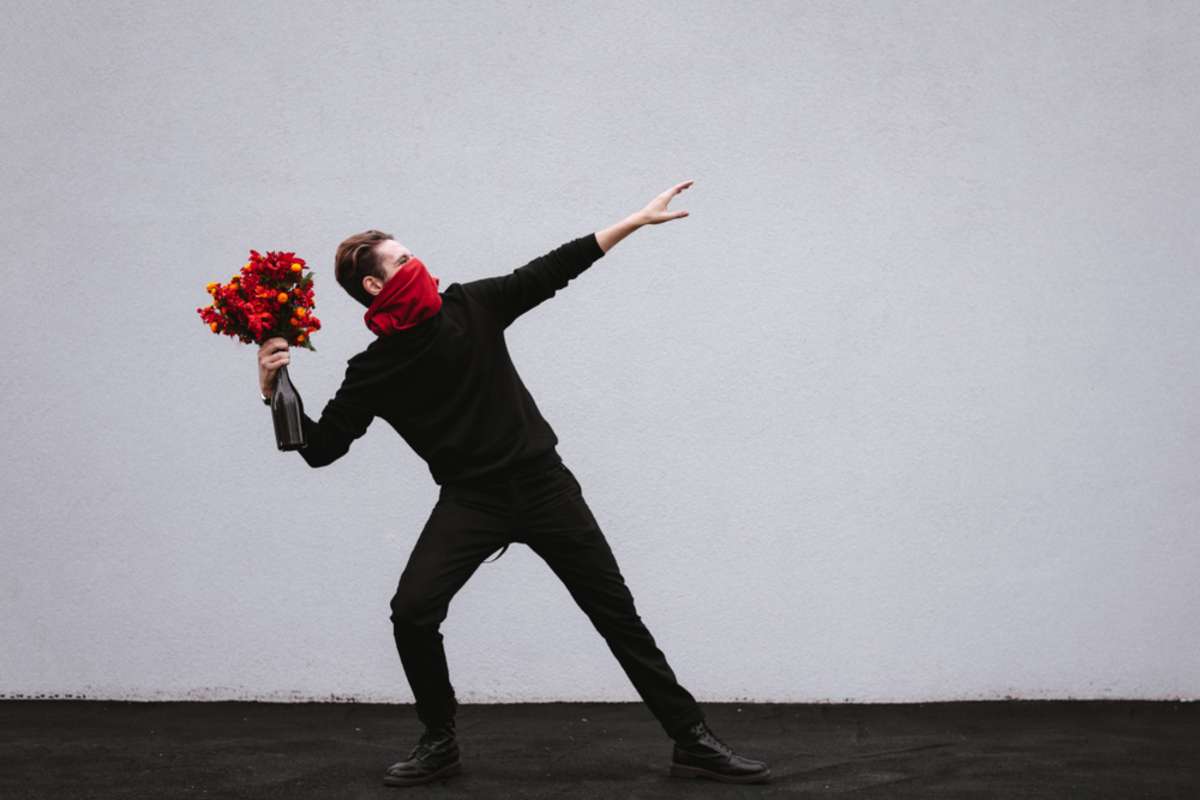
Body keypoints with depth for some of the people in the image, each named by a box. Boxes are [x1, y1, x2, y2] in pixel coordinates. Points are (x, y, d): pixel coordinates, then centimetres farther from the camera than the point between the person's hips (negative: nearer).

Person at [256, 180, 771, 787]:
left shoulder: (470, 307, 0)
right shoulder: (373, 370, -2)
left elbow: (551, 271, 2)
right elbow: (320, 448, -3)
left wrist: (639, 219, 0)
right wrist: (274, 392, -17)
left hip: (543, 484, 1)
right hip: (470, 500, 0)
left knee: (616, 612, 1)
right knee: (413, 611, -19)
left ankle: (693, 742, 6)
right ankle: (439, 743, 3)